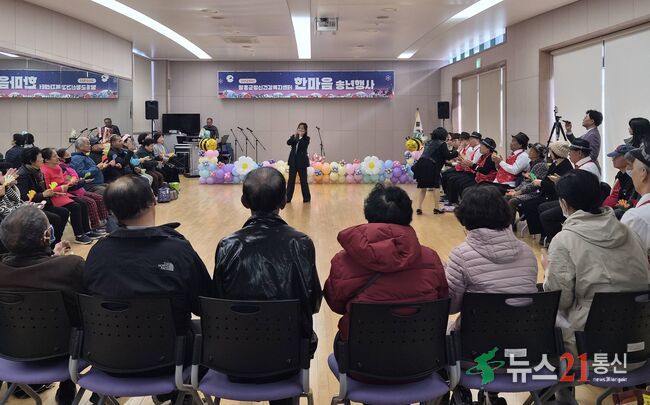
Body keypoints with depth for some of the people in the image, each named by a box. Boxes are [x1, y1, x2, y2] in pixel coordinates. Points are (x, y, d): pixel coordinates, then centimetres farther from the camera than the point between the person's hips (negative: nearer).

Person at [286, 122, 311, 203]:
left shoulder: (306, 139, 0)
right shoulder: (293, 137, 8)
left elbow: (303, 145, -19)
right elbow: (288, 143, -10)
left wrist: (301, 137, -15)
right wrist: (295, 136, -18)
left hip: (302, 161, -3)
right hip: (293, 161, 3)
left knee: (303, 180, 3)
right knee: (291, 180, 3)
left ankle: (306, 197, 13)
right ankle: (288, 197, 6)